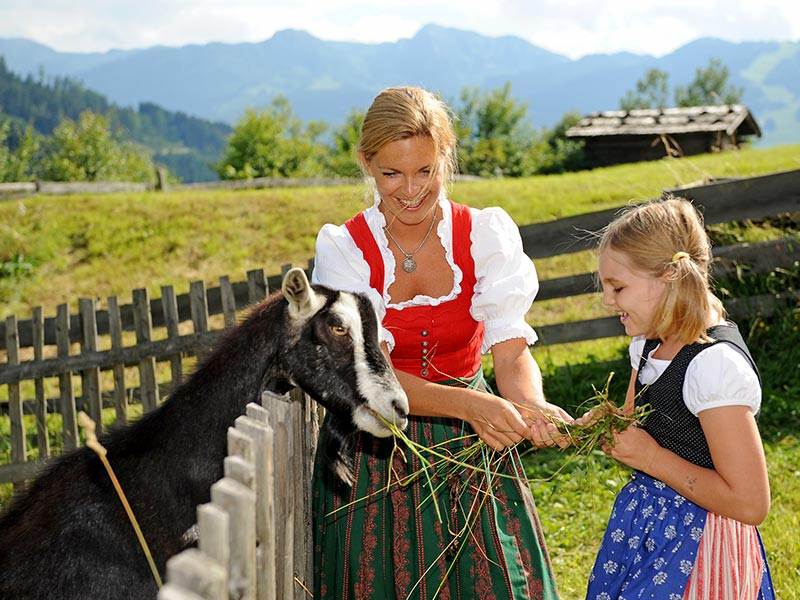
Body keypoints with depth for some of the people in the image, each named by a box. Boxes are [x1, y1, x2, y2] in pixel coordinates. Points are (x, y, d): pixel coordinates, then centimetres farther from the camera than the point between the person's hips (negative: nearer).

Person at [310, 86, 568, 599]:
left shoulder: (486, 235, -7)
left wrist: (534, 408, -37)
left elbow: (511, 350, -14)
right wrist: (470, 404, -37)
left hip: (471, 447, 1)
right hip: (377, 456, -1)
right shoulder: (343, 249, -12)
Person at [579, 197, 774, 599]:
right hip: (647, 526, 8)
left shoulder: (716, 365, -25)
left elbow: (749, 504, -25)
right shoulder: (649, 346, 3)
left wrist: (651, 457, -22)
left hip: (696, 547, -8)